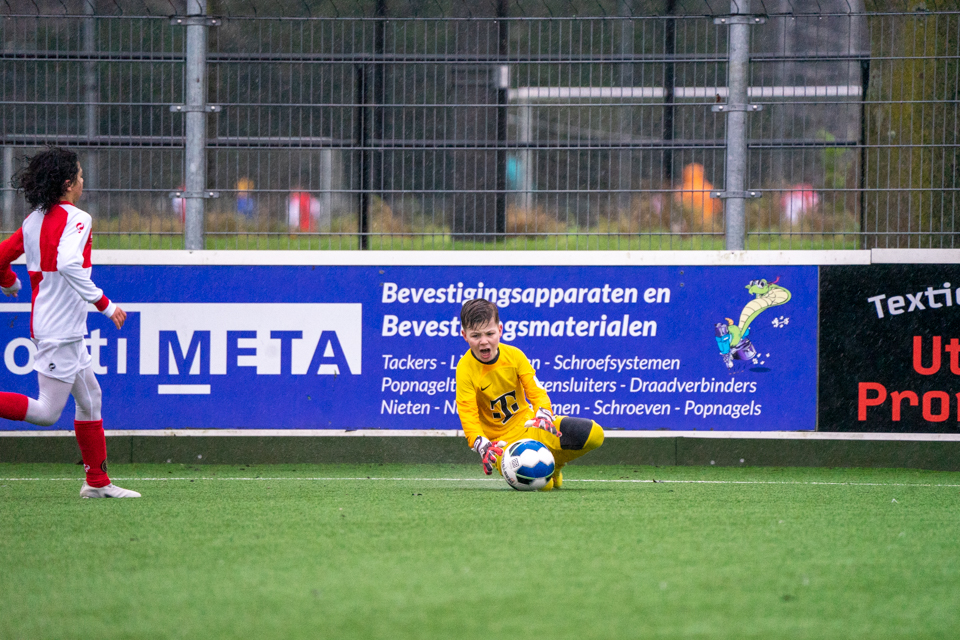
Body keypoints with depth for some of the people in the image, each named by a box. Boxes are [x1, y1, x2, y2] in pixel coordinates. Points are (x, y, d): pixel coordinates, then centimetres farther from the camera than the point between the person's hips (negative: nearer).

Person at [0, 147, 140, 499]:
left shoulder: (35, 219, 10)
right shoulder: (75, 219, -15)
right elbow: (68, 264, -31)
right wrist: (104, 304, -27)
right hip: (61, 328, -10)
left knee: (90, 397, 15)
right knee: (46, 413, -7)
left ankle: (97, 482, 18)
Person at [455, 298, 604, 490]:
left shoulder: (513, 355, -4)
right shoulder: (465, 369, -16)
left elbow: (536, 391, -5)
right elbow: (468, 416, -21)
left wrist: (542, 414, -29)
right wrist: (483, 446, -40)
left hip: (528, 423, 5)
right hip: (503, 441, -5)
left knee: (594, 434, -14)